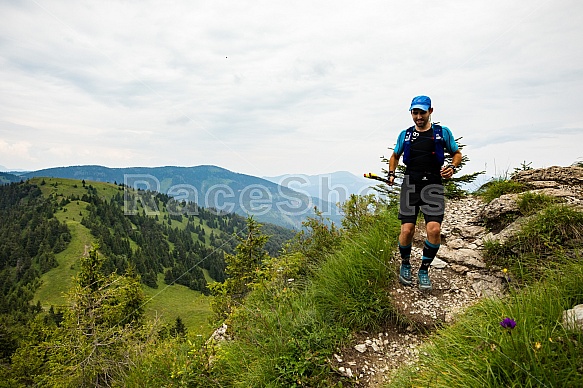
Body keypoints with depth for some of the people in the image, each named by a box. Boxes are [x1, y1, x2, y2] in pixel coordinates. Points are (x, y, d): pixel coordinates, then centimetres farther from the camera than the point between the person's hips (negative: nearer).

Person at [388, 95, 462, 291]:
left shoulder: (443, 132, 6)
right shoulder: (405, 134, 10)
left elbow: (457, 153, 16)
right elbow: (395, 156, 24)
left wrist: (452, 167, -5)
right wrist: (391, 174, 7)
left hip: (433, 186, -1)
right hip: (410, 185, 1)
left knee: (434, 229, -15)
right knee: (407, 230, -9)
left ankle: (424, 270, 7)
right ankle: (405, 264, 19)